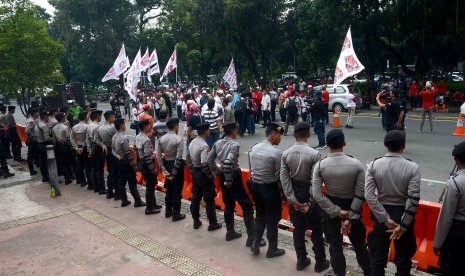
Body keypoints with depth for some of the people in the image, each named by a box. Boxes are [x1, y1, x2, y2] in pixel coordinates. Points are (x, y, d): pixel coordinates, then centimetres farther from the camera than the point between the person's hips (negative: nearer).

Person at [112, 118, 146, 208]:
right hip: (126, 162, -8)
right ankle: (138, 202, 6)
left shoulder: (114, 137, 5)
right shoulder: (124, 138, -22)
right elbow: (128, 153, -21)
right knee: (132, 183, -1)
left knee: (121, 182, 13)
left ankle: (124, 201, 22)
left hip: (119, 162, 9)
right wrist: (135, 166, -17)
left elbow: (113, 149, 11)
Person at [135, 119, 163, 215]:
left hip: (141, 163, 9)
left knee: (150, 185, 20)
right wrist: (153, 169, -17)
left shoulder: (138, 137, 5)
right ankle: (149, 208, 13)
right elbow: (147, 157, -25)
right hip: (146, 165, -9)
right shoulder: (146, 140, -24)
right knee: (150, 186, 3)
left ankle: (153, 204, 33)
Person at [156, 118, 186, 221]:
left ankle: (168, 211, 32)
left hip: (167, 164, 6)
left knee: (168, 189, 20)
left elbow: (158, 155, -5)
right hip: (176, 166, -6)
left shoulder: (161, 139, -2)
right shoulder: (179, 139, -18)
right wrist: (174, 173, -16)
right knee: (177, 191, 6)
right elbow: (178, 158, -22)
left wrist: (163, 170, -3)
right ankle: (176, 214, 15)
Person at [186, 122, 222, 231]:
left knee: (195, 198, 16)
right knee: (209, 200, 5)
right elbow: (204, 165, -28)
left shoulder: (192, 142, 3)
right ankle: (212, 223, 16)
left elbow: (188, 157, 12)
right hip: (203, 175, -8)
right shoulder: (204, 146, -24)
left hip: (195, 173, 9)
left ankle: (196, 222, 28)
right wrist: (211, 176, -16)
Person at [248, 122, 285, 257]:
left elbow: (251, 170, 7)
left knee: (260, 215, 23)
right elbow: (279, 176, -15)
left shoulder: (253, 148, 1)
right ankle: (272, 250, 24)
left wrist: (256, 183, 17)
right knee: (272, 219, 10)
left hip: (254, 186, 6)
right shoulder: (276, 152, -20)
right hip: (269, 188, -6)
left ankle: (255, 243, 24)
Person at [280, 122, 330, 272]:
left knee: (298, 228, 16)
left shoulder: (285, 154, -7)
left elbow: (284, 178, -9)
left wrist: (292, 199, -6)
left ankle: (301, 260, 28)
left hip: (294, 193, 4)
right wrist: (310, 202, -12)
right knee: (316, 229, 12)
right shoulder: (314, 154, -18)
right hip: (309, 194, -3)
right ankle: (320, 262, 26)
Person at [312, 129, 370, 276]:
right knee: (359, 242, 20)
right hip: (352, 206, 1)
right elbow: (361, 193, -17)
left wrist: (337, 212, -13)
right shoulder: (356, 164, -18)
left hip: (331, 206, 0)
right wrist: (351, 216, -12)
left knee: (335, 244, 15)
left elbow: (317, 195, -18)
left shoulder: (320, 165, -17)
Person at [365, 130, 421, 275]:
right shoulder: (412, 167, -14)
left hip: (382, 214, 1)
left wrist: (385, 219, -12)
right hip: (403, 215, -1)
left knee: (378, 258, 15)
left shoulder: (374, 165, -11)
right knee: (403, 260, 17)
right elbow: (413, 199, -19)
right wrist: (403, 225, -14)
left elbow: (369, 196, -16)